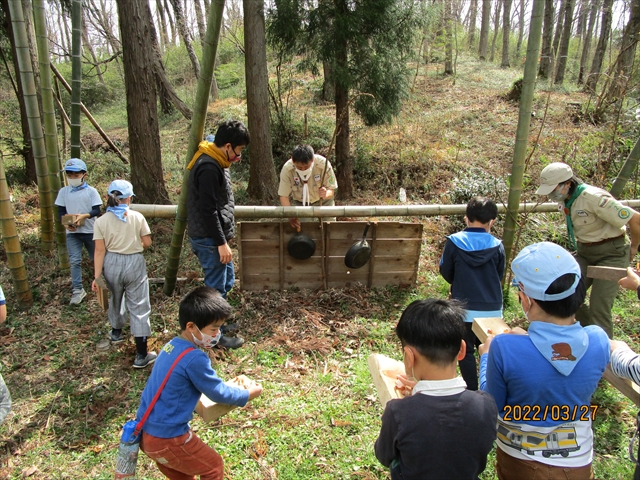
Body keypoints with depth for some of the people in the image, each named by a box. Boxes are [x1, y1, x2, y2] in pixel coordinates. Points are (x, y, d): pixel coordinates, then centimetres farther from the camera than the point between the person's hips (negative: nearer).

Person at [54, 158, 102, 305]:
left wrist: (84, 216, -30)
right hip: (72, 232, 2)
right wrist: (65, 223, -15)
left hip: (90, 231, -2)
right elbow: (60, 211, 5)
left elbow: (97, 210, -11)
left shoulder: (91, 191, -7)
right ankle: (77, 290, 3)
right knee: (74, 261, -4)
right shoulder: (63, 191, 2)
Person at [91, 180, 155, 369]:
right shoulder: (137, 217, -10)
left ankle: (116, 333, 53)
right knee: (138, 307, 2)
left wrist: (97, 276, -5)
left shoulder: (101, 221, -6)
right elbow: (147, 243, -4)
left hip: (111, 264, 3)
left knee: (115, 299, 27)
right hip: (134, 263, -3)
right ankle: (141, 356, 1)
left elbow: (100, 250, -8)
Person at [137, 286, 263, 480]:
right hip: (167, 439, -8)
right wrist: (247, 395, 3)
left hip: (145, 430, 8)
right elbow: (217, 393, -12)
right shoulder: (194, 359, -25)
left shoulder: (171, 346, 1)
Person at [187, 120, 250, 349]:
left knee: (226, 281, 21)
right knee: (216, 287, 2)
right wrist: (221, 242, -21)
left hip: (215, 236, 10)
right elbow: (207, 209, -24)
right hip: (209, 239, -10)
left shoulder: (216, 161, 9)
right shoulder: (209, 168, -23)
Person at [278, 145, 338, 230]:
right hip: (298, 204, 0)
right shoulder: (287, 169, -27)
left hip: (323, 203, 0)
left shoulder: (323, 164, -29)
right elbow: (284, 196, -22)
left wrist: (326, 194, -47)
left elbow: (332, 190, -22)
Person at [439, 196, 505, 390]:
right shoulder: (497, 246, -7)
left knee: (466, 352, 12)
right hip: (492, 309, 2)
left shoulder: (454, 242, -12)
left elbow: (446, 273, -1)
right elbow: (499, 277, 5)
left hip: (464, 309, -2)